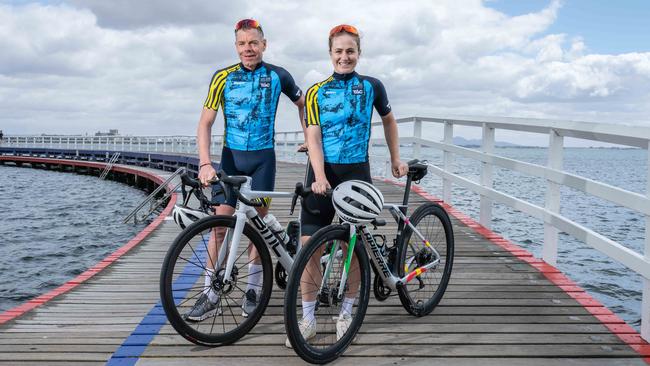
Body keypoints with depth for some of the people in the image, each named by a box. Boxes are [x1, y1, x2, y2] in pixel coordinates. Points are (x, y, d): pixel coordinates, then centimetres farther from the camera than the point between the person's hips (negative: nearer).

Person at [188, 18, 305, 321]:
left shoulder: (278, 76, -2)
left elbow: (302, 103, 16)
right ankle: (211, 295, 3)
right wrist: (205, 163, -19)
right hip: (232, 157, 0)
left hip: (263, 157, 0)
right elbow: (205, 123, -7)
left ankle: (253, 290, 20)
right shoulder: (223, 78, -5)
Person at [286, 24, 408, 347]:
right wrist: (320, 176, -20)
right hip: (322, 175, 0)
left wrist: (395, 159, 20)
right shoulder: (316, 92, 2)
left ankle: (346, 313, 23)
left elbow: (388, 120, 20)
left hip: (357, 174, 0)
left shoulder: (372, 87, 4)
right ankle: (308, 319, 11)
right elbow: (312, 138, -6)